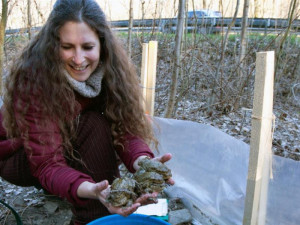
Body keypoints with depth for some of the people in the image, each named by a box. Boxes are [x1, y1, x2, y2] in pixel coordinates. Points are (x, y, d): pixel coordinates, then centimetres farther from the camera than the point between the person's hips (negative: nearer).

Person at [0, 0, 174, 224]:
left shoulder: (111, 68, -19)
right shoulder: (32, 79, -33)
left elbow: (126, 127, -25)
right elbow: (47, 164, -37)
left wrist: (143, 163, -47)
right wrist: (92, 191, -56)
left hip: (70, 147, 6)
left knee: (143, 120, -14)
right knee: (95, 126, -32)